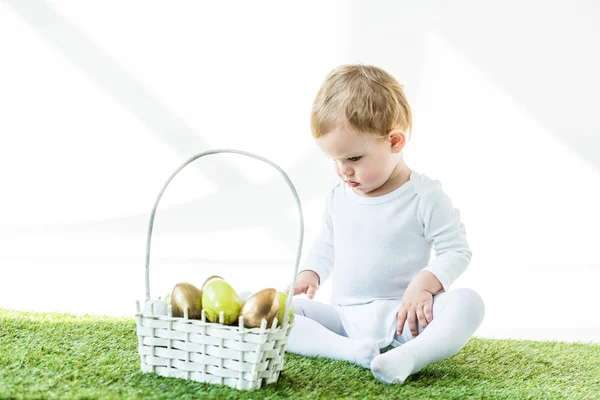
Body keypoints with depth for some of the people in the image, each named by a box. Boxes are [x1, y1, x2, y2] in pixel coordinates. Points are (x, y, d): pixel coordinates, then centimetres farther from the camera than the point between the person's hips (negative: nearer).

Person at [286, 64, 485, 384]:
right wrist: (309, 274, 2)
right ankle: (353, 351, -33)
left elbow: (456, 251, -6)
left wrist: (424, 283, -23)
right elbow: (325, 245, 22)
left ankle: (410, 356, -48)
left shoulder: (424, 196, -7)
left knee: (468, 303, -30)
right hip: (345, 318, 4)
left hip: (402, 316, -4)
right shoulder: (338, 197, 8)